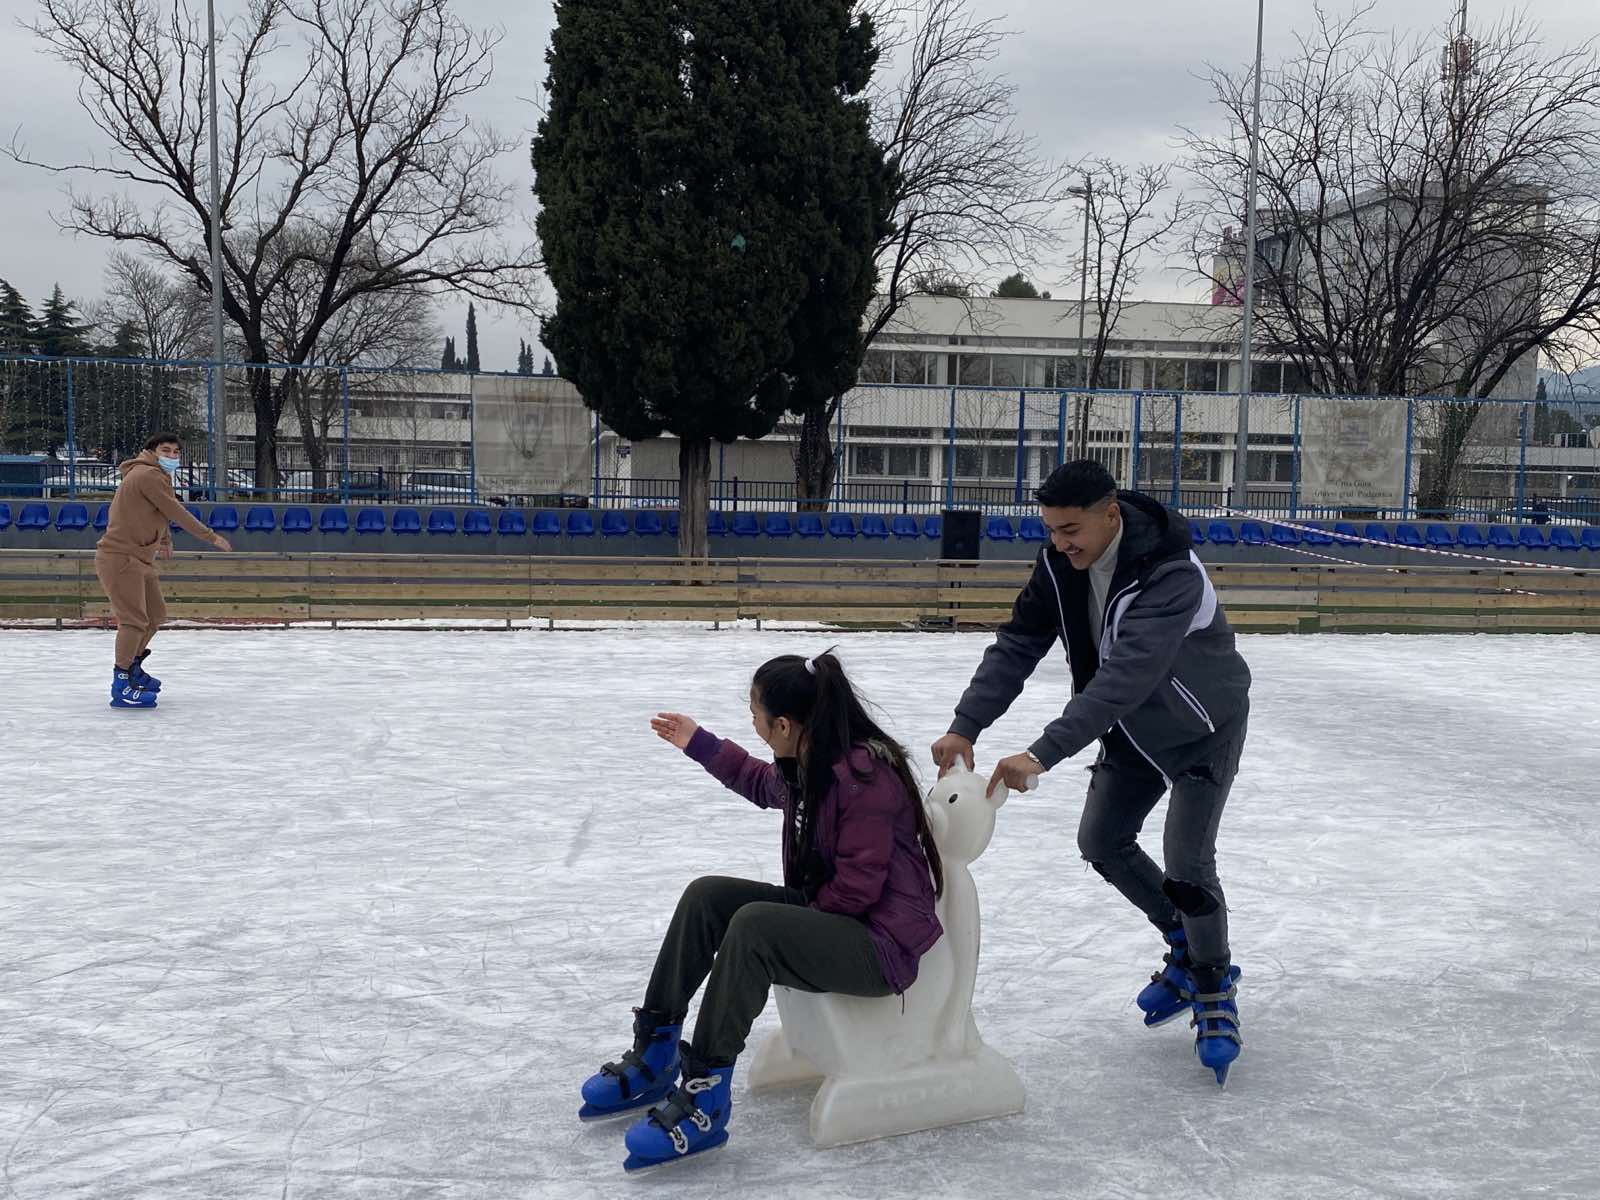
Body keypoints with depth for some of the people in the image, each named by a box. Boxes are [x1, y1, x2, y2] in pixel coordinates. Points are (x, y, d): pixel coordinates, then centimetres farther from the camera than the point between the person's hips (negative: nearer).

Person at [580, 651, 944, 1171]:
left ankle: (704, 1097, -27)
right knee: (707, 896, -4)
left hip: (881, 941, -9)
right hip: (824, 911, 9)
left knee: (753, 926, -32)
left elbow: (858, 885, -24)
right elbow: (764, 785, 28)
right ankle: (654, 1054, 2)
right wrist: (697, 743, 27)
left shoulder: (866, 774, -24)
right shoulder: (803, 764, 3)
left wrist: (801, 918, -11)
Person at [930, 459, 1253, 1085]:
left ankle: (1215, 993, 8)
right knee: (1102, 842, 9)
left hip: (1202, 727, -7)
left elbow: (1125, 677, -47)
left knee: (1186, 863, -15)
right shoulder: (1061, 562, -16)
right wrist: (965, 726, -29)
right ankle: (1187, 948, 29)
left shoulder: (1171, 576, -38)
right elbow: (1018, 644, -16)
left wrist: (1042, 754, -54)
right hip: (1134, 726, 7)